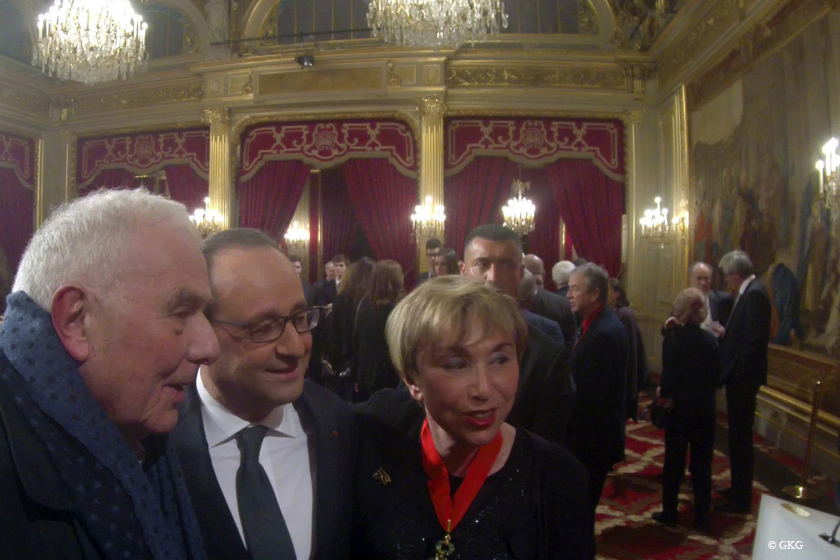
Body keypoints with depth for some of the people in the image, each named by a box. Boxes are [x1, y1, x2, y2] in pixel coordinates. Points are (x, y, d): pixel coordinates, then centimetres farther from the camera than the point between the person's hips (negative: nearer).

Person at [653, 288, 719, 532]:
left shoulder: (672, 338, -15)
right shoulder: (711, 339, -5)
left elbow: (668, 375, -18)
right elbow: (716, 377, -1)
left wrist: (665, 395, -1)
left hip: (678, 408, -3)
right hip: (704, 409, 3)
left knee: (674, 462, 10)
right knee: (702, 464, 12)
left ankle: (670, 513, 18)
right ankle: (702, 517, 20)